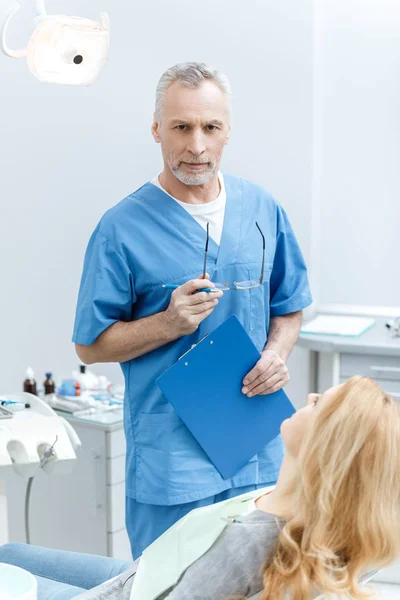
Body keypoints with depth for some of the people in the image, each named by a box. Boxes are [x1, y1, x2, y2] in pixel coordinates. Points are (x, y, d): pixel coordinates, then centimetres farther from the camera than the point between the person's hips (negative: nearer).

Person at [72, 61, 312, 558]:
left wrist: (276, 354, -7)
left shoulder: (263, 210, 4)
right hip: (170, 460, -4)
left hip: (258, 455, 4)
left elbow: (288, 307, 13)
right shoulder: (123, 227, -9)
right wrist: (169, 323, -19)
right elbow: (91, 345, -5)